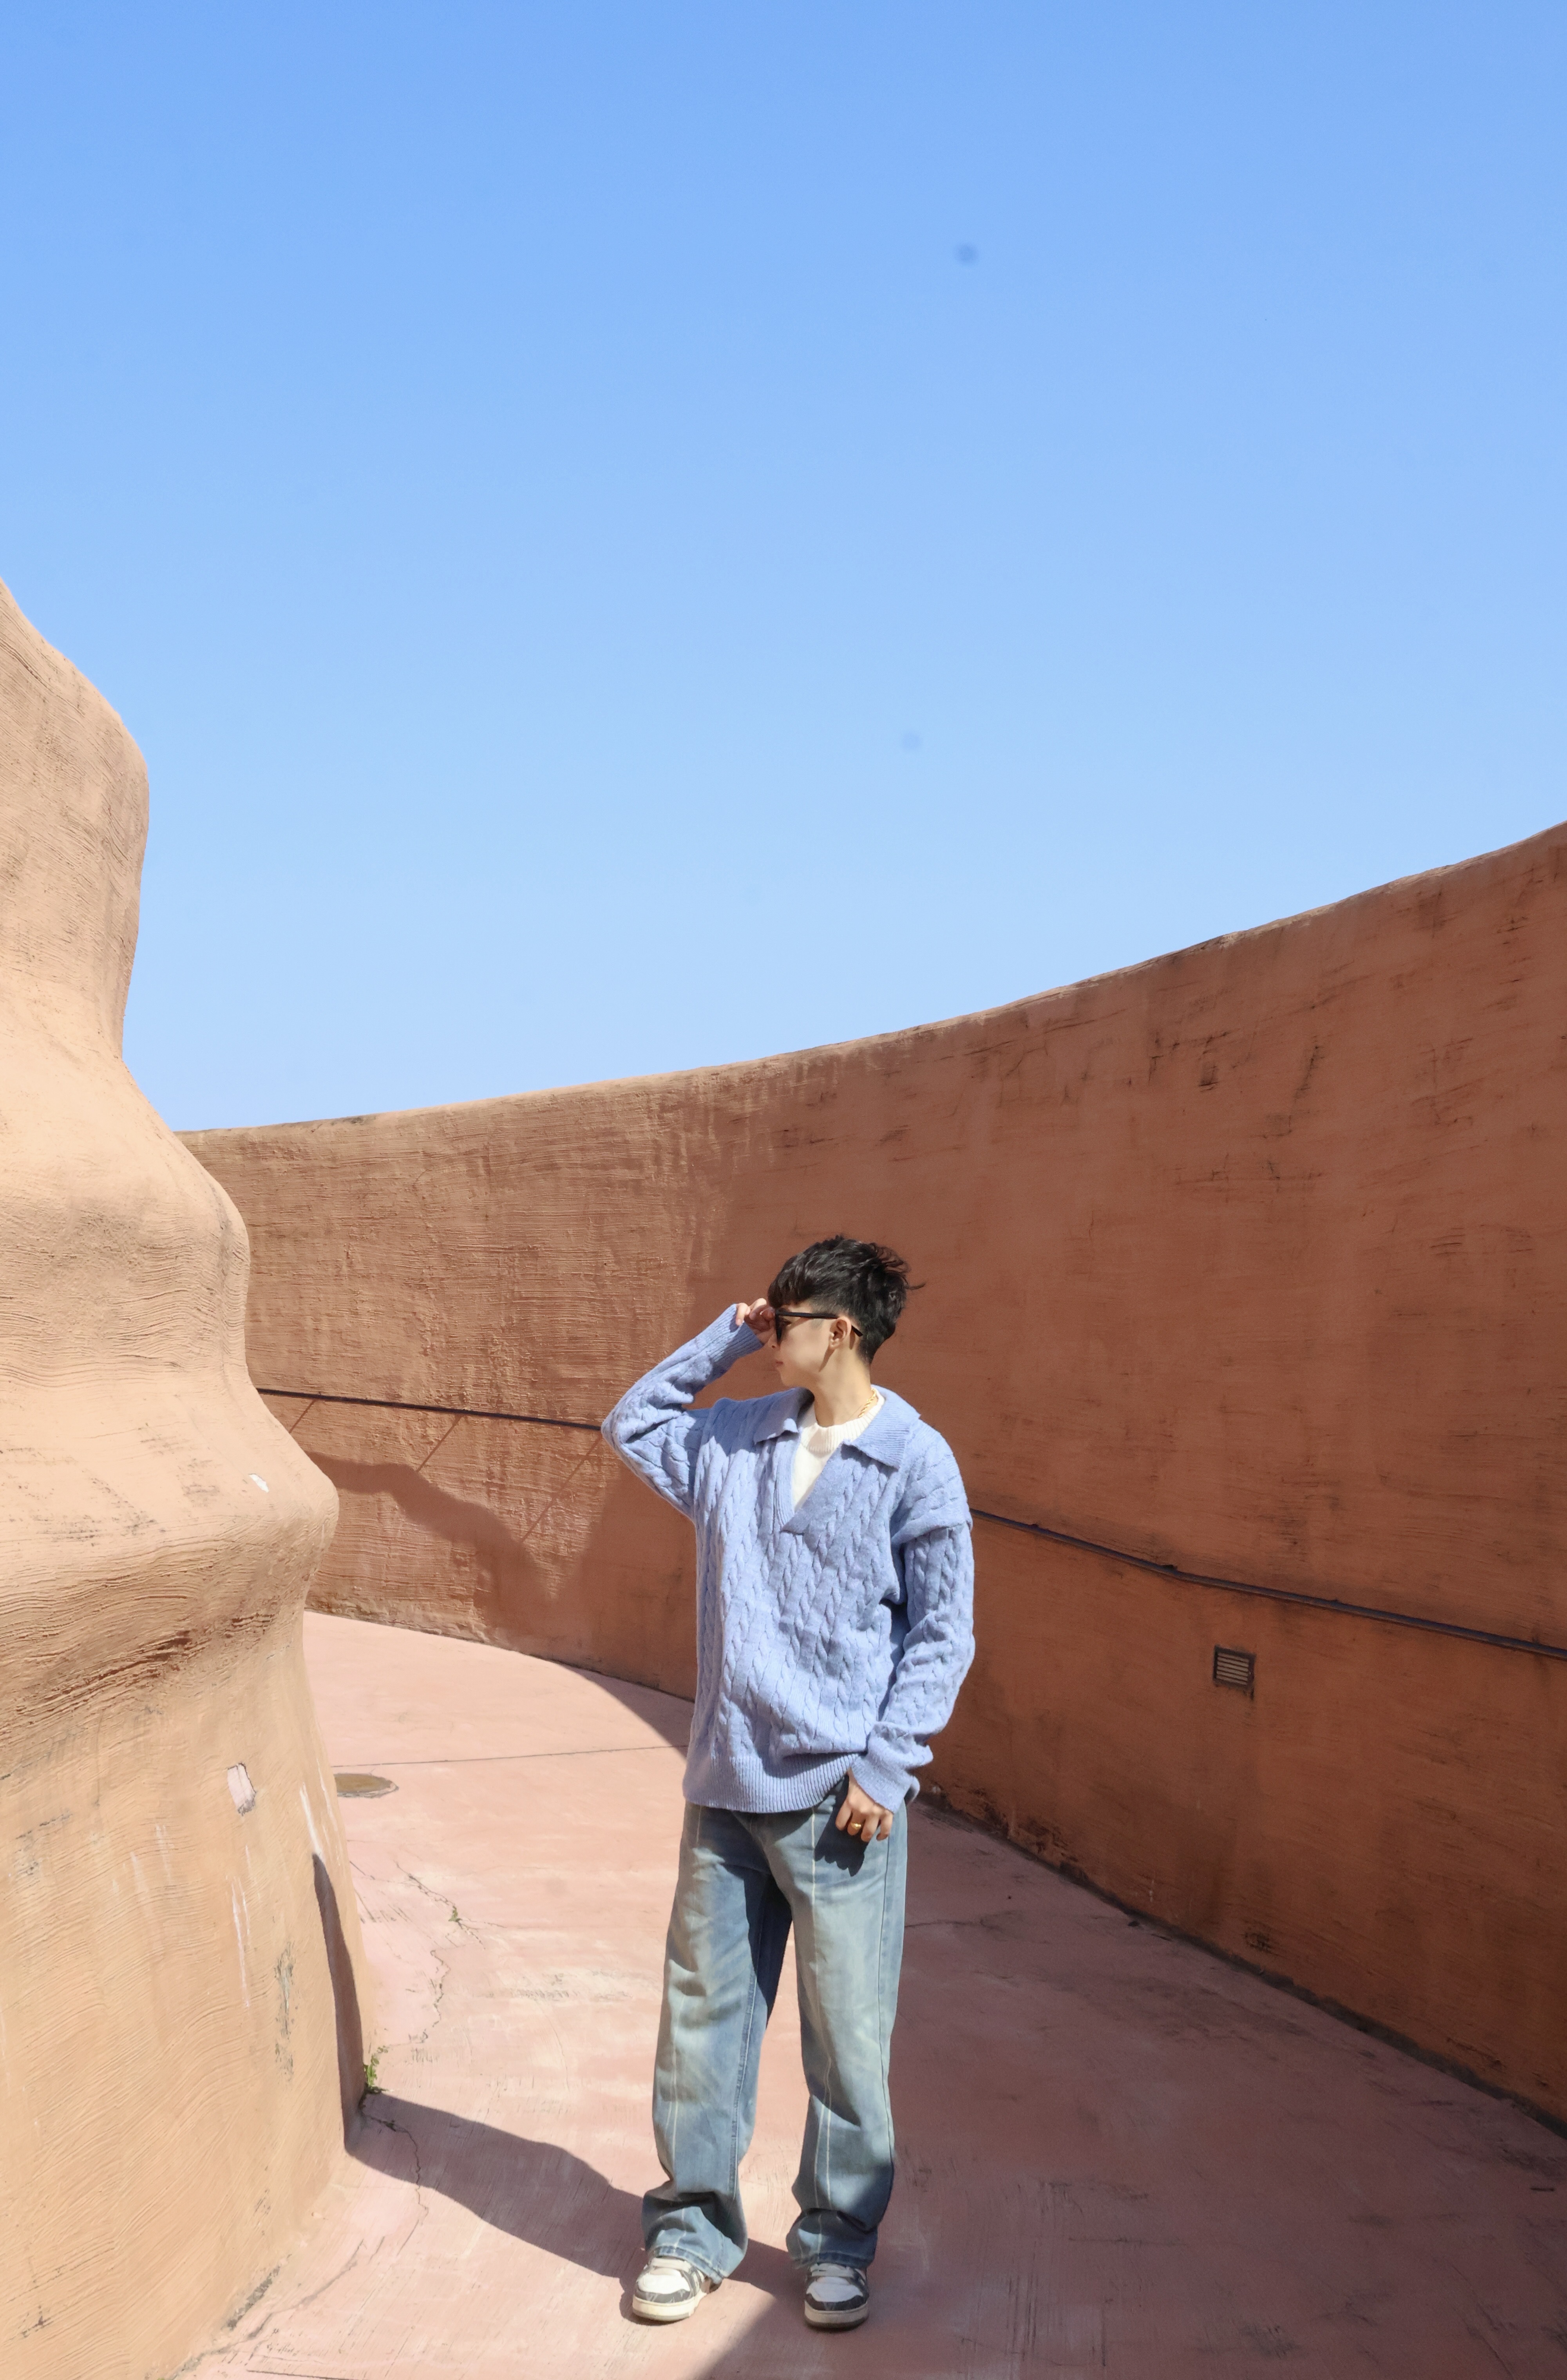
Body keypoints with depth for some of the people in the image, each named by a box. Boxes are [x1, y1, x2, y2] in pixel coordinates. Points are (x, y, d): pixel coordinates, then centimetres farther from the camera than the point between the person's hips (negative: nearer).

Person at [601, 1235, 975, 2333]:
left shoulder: (916, 1462, -6)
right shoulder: (737, 1440, 7)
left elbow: (944, 1635, -4)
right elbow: (630, 1422, 24)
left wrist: (885, 1767, -11)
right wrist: (724, 1338, 11)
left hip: (840, 1799, -4)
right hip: (726, 1788, 4)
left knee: (847, 2036, 6)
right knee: (702, 2016, 11)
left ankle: (840, 2243, 24)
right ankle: (693, 2228, 26)